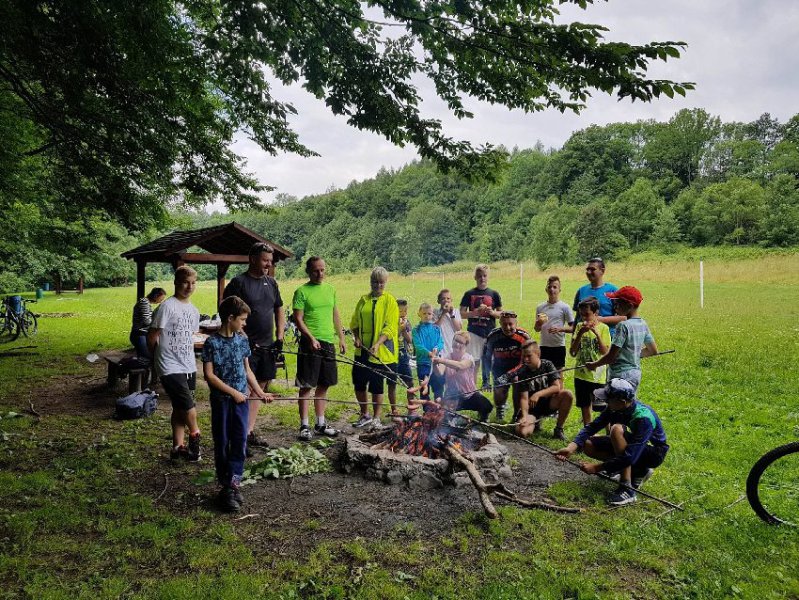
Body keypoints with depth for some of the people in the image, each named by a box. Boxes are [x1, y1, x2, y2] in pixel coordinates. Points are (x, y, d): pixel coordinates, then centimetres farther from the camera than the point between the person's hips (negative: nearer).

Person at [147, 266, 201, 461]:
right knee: (188, 408, -8)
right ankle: (194, 435, 18)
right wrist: (160, 357, 3)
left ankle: (178, 447, 24)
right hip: (171, 369, -7)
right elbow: (151, 337, -9)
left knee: (180, 410, 14)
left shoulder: (194, 310, 10)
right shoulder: (168, 306, -13)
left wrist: (192, 362, 17)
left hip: (189, 367, 7)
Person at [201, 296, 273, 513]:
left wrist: (260, 393, 9)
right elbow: (209, 375, -13)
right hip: (221, 400, -4)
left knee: (240, 442, 2)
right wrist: (233, 392, -14)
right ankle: (227, 485, 17)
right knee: (222, 444, 6)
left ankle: (233, 482, 11)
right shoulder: (212, 343, -11)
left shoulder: (242, 340, 5)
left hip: (241, 399, 4)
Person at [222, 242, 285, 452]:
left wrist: (279, 338, 8)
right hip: (246, 346, -7)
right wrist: (246, 340, -18)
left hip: (267, 346, 7)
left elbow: (279, 310, 19)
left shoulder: (271, 283, 13)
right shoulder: (238, 282, -8)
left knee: (259, 388, 11)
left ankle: (249, 432, 22)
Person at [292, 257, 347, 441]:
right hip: (310, 343, -6)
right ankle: (304, 426, 8)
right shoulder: (301, 291, -4)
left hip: (328, 343, 6)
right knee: (306, 386, -1)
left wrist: (341, 338, 13)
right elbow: (298, 319, -9)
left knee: (323, 385, 12)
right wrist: (311, 338, -20)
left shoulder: (330, 290, 13)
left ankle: (320, 424, 23)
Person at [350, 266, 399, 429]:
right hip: (362, 350, 5)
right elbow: (354, 322, 16)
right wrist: (357, 337, -2)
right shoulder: (363, 300, 10)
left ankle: (376, 418, 19)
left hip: (381, 352, -5)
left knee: (376, 386, 3)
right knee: (358, 384, 8)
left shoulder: (390, 301, -4)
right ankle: (365, 415, 28)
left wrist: (377, 344, -23)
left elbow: (390, 327, -11)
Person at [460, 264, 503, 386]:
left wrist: (492, 312, -10)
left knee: (487, 360, 6)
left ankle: (486, 383, 19)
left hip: (490, 332, 1)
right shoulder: (469, 294, 4)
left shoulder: (494, 294, 8)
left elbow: (501, 314, 11)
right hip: (474, 332, -1)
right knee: (473, 361, -3)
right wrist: (475, 312, -14)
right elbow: (462, 314, 2)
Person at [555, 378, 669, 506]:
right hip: (634, 446, 8)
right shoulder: (615, 408, -13)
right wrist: (572, 447, -29)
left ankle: (627, 489, -27)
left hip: (654, 453, -8)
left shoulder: (643, 417, -34)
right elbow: (592, 426, -15)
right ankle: (638, 471, 5)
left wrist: (597, 467, -32)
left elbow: (629, 457, -37)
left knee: (617, 429, -33)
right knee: (588, 445, -6)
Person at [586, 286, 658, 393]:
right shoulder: (643, 324, 6)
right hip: (636, 373, 9)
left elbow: (611, 356, -18)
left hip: (621, 375, -9)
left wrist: (594, 364, -4)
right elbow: (653, 350, 15)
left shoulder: (623, 326, -19)